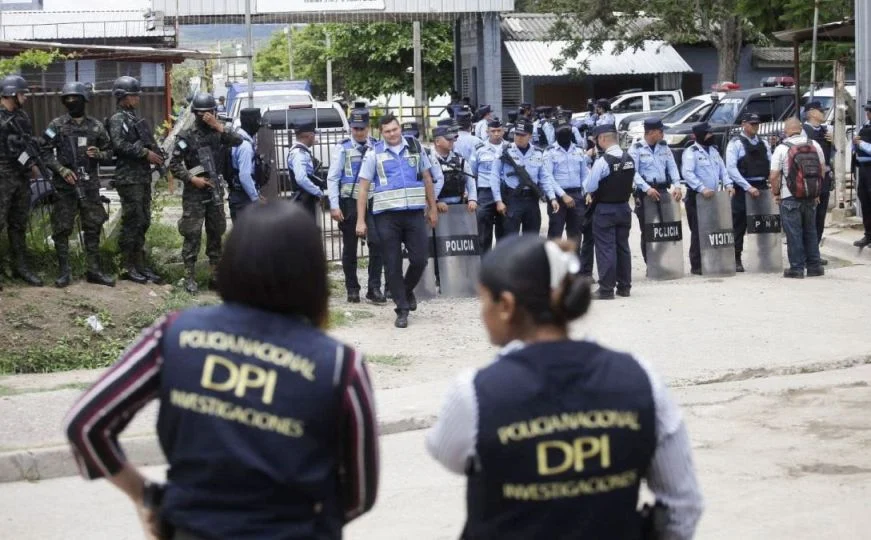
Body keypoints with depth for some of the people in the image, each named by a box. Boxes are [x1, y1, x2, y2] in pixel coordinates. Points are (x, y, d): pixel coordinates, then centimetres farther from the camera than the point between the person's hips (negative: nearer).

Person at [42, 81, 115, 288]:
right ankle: (64, 271, 7)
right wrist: (61, 169, -15)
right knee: (62, 228, 0)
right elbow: (46, 153, -3)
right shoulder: (56, 125, -1)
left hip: (89, 184, 2)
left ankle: (94, 270, 13)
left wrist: (98, 154, -11)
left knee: (93, 227, 5)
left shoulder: (96, 126, 6)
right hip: (64, 185, -2)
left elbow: (108, 151, 11)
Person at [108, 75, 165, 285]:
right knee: (132, 223, -7)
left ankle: (139, 265, 16)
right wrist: (145, 153, -20)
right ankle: (127, 267, -1)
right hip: (128, 179, -9)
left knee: (143, 222, 10)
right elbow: (119, 145, -21)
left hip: (143, 177, 9)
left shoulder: (136, 120, 20)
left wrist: (156, 154, 9)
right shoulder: (117, 120, -7)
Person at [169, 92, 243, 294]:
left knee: (216, 234, 10)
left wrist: (218, 126, -19)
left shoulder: (219, 132, 6)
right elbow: (174, 164, -3)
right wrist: (192, 179, -14)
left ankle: (216, 276, 18)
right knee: (192, 235, -5)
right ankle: (189, 278, -2)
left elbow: (238, 140, -13)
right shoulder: (186, 136, -4)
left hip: (215, 191, 4)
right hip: (194, 194, -4)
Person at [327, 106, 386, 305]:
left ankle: (374, 288, -7)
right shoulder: (343, 148, 1)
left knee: (376, 242, -14)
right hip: (349, 202, 0)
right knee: (350, 248, 7)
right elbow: (332, 178, -1)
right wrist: (334, 206, -9)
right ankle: (352, 289, 18)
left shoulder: (377, 147, 6)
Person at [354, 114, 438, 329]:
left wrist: (433, 208, 14)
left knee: (420, 259, -1)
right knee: (393, 264, 0)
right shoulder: (374, 154, 2)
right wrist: (361, 221, -4)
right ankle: (402, 309, 9)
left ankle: (407, 290, 29)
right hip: (386, 215, -2)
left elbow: (427, 178, 16)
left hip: (414, 212, 2)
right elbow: (363, 187, 1)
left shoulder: (415, 147, 9)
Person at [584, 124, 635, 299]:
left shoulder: (603, 161, -19)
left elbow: (589, 187, -16)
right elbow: (632, 183, 10)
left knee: (605, 248, -2)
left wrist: (591, 194, 4)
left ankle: (606, 289, -1)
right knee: (623, 246, 13)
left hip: (605, 209, -6)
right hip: (624, 207, 6)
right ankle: (624, 286, 19)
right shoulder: (629, 159, 1)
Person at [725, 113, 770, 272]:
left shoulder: (764, 143, 15)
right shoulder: (736, 143, -4)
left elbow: (771, 165, 16)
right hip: (742, 189, -5)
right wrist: (748, 187, -17)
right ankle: (736, 260, 4)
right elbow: (731, 169, -12)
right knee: (739, 226, -1)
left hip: (762, 188, 5)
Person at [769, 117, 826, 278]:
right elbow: (822, 169, 10)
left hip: (790, 197, -4)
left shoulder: (781, 149, -11)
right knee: (810, 231, 15)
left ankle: (797, 268, 2)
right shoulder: (814, 145, 3)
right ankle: (814, 266, 17)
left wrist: (776, 193, 3)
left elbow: (774, 176, -12)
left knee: (794, 233, 1)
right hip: (811, 196, 4)